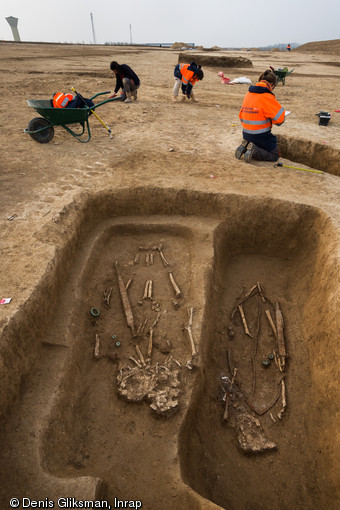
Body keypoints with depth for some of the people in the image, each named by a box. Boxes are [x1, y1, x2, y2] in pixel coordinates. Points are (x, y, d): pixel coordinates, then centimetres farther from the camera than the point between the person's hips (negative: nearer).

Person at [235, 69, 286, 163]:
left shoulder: (248, 94, 5)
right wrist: (271, 120, 6)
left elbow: (241, 115, 14)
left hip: (246, 134, 7)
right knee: (275, 155, 11)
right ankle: (254, 150, -14)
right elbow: (280, 117, -15)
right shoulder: (267, 96, -17)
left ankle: (245, 146, 3)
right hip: (261, 136, -7)